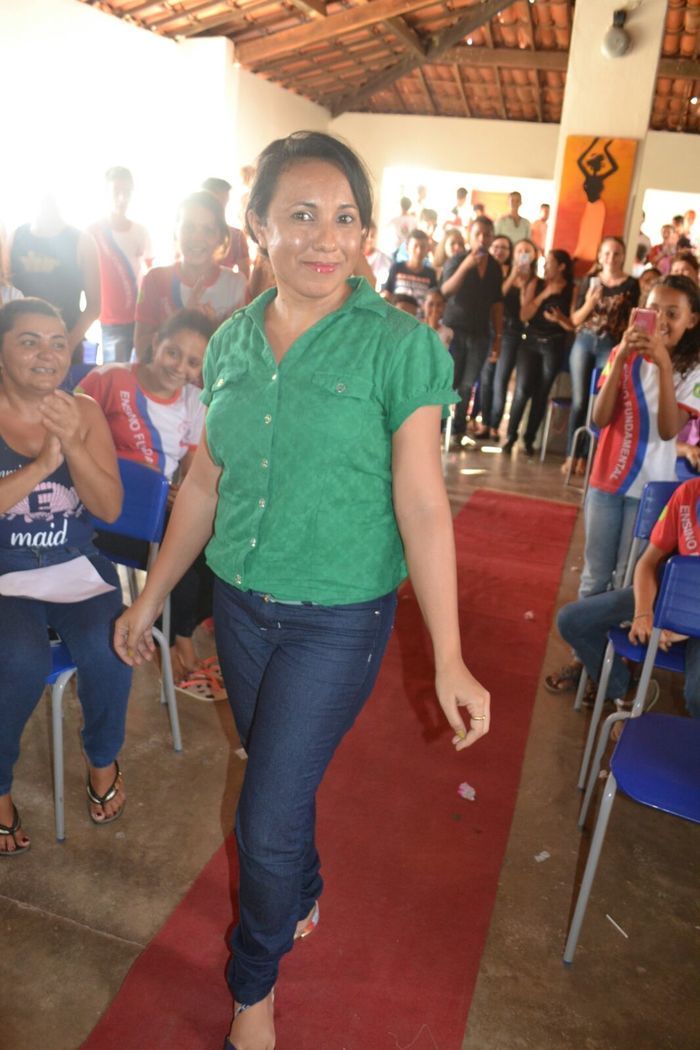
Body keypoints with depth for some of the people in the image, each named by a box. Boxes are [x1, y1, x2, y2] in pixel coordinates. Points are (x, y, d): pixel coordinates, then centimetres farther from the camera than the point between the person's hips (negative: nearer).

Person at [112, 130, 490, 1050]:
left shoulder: (399, 345, -14)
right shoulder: (230, 344, 1)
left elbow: (422, 505, -16)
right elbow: (204, 484, 8)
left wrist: (449, 661, -18)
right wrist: (151, 598, 12)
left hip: (340, 618, -4)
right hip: (241, 603, 5)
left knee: (268, 818, 3)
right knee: (277, 775, 23)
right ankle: (304, 896, 55)